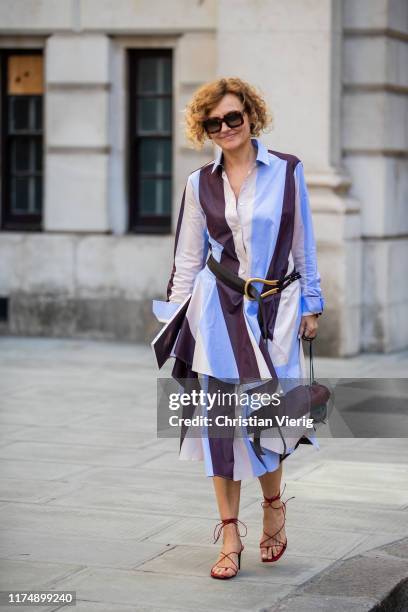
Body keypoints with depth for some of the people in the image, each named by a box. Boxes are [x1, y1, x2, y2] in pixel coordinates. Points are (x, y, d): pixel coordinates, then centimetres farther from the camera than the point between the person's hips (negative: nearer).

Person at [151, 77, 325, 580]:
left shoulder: (287, 171, 2)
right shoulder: (200, 183, 6)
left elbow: (304, 242, 7)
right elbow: (188, 258, 10)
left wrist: (311, 303, 6)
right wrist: (176, 318, 9)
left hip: (275, 308, -1)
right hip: (218, 309, 1)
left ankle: (273, 503, 24)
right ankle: (230, 535, 8)